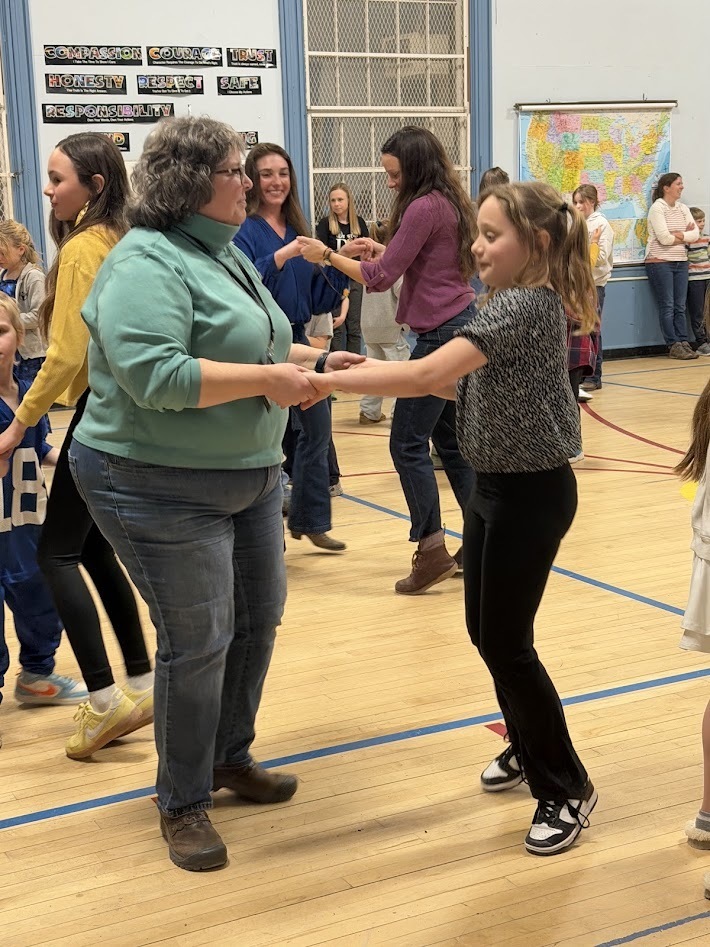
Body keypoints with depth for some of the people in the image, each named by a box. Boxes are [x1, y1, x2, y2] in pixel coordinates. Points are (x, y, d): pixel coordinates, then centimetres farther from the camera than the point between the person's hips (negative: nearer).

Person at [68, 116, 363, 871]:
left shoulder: (223, 253, 11)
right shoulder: (147, 264, -19)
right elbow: (155, 377, -30)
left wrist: (316, 360, 6)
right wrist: (268, 379, -25)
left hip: (249, 475, 10)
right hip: (162, 488, -10)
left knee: (259, 620, 17)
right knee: (198, 643, -3)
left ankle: (230, 758, 36)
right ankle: (182, 803, 16)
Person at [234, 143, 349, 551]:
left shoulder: (299, 230, 10)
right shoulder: (243, 229, -8)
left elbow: (317, 300, 11)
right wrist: (281, 256, -34)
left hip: (296, 340, 6)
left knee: (316, 427, 8)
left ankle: (310, 520, 22)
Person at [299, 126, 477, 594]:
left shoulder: (424, 207, -15)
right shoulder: (450, 202, 13)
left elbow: (381, 279, -14)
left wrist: (327, 256, -4)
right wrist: (382, 251, 10)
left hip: (442, 333, -10)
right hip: (461, 326, 10)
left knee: (408, 443, -7)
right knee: (449, 440, 14)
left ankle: (432, 551, -7)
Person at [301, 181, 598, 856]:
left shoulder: (525, 305, -22)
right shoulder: (516, 304, 9)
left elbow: (428, 375, -32)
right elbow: (467, 385, 9)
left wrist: (326, 380, -29)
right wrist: (378, 371, -1)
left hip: (530, 493, -10)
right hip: (495, 485, 10)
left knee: (507, 644, -2)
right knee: (485, 632, 17)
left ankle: (567, 789, 13)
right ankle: (529, 747, 36)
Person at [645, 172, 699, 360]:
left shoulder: (683, 209, 12)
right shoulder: (657, 208, -8)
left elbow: (695, 234, 1)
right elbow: (664, 238, -18)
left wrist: (677, 235, -14)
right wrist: (686, 236, -4)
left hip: (681, 262, 6)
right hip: (660, 262, -6)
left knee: (680, 306, 6)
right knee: (667, 307, -3)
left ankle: (683, 342, 8)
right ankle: (674, 346, 0)